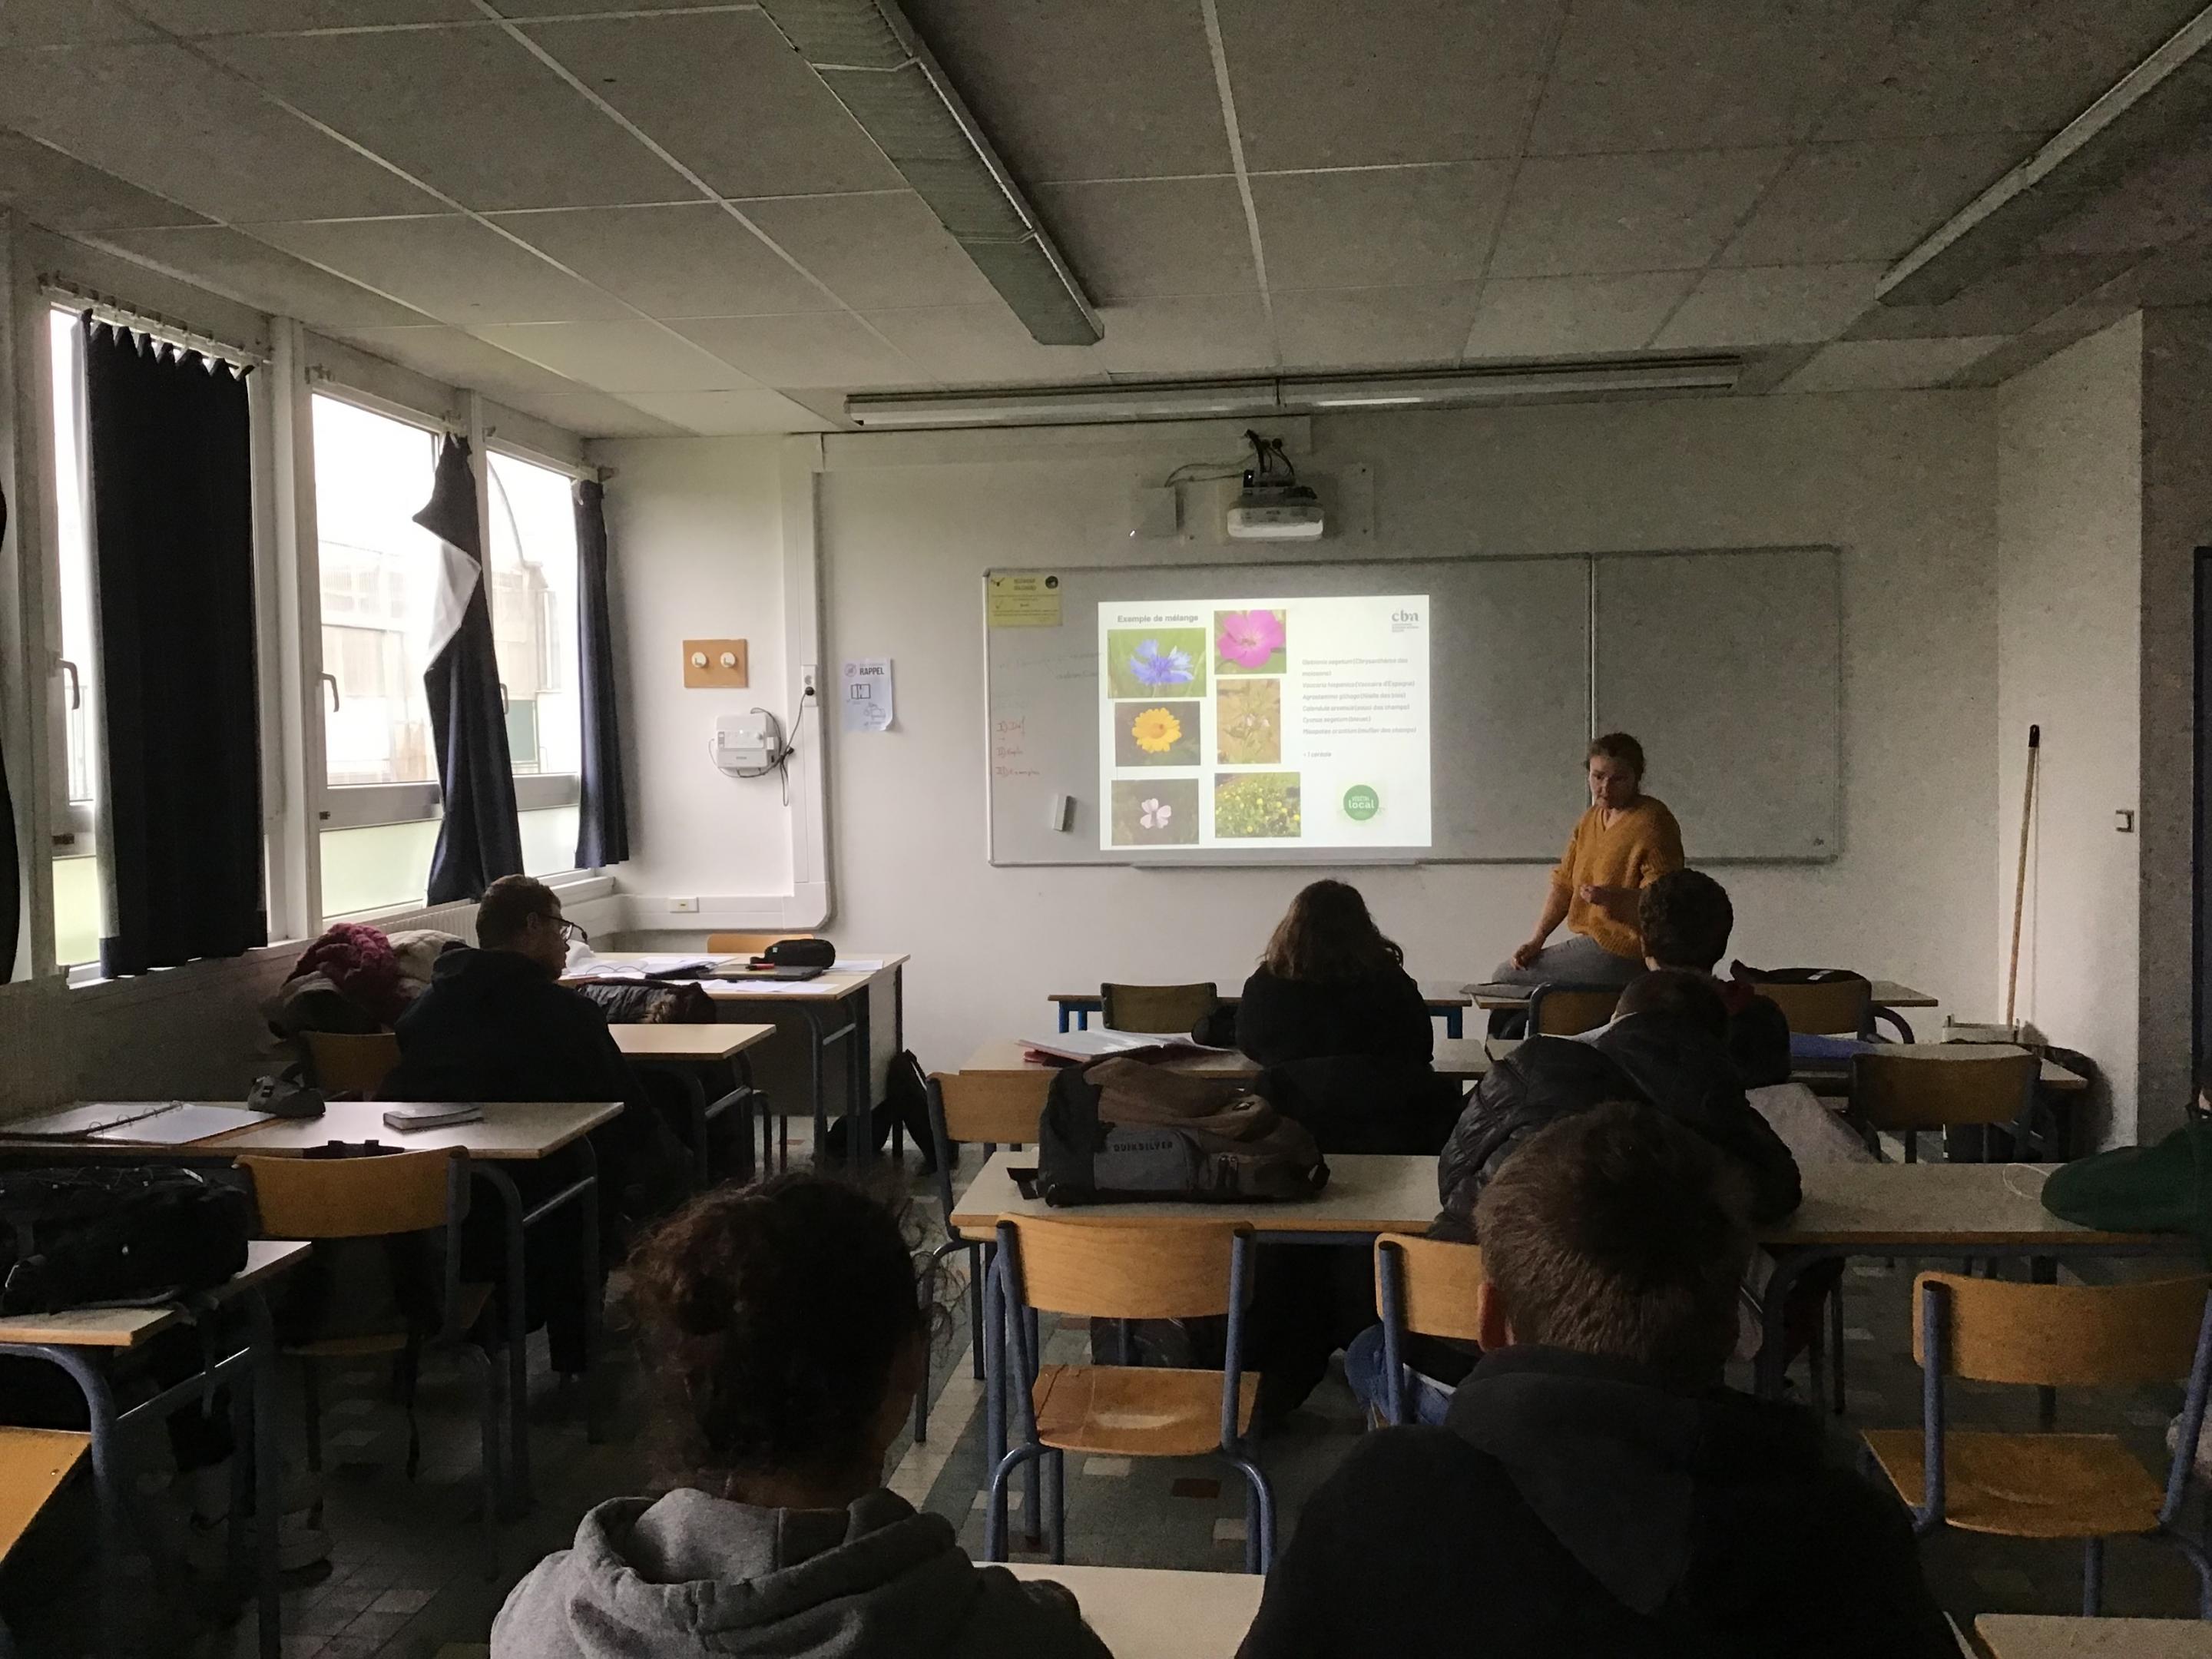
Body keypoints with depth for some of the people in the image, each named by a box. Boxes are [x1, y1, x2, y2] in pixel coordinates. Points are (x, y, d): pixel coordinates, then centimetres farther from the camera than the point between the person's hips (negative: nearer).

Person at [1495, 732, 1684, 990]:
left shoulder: (1652, 824, -13)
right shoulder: (1590, 819, 14)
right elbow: (1564, 884, 12)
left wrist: (1612, 897, -37)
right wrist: (1537, 939, 1)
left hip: (1623, 954, -9)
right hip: (1591, 940, 9)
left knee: (1506, 977, -10)